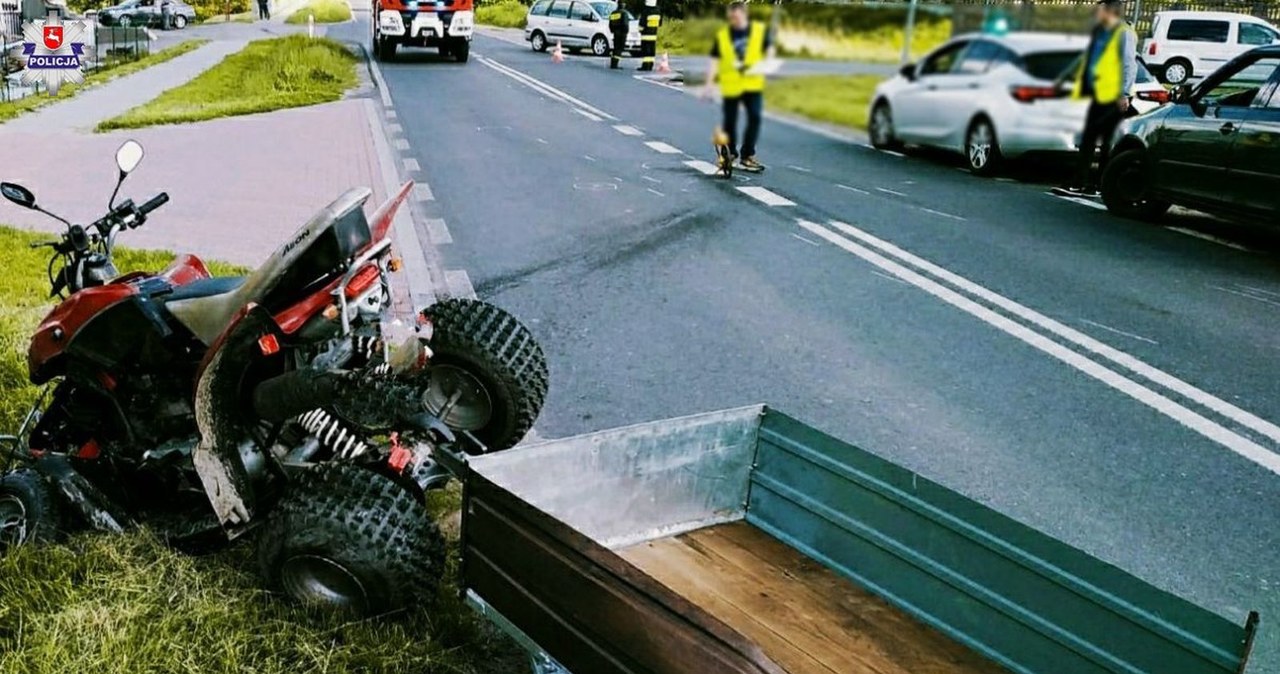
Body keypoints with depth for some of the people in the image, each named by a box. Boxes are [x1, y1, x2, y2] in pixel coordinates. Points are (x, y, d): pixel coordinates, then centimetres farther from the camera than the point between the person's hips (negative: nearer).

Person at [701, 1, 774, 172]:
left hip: (753, 83, 0)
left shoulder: (760, 30, 2)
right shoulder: (722, 35, -1)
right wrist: (709, 83, -10)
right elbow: (714, 60, -2)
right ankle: (730, 154, 25)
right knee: (730, 120, 7)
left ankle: (747, 156, 4)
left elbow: (769, 49, 14)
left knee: (755, 118, -6)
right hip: (731, 86, 0)